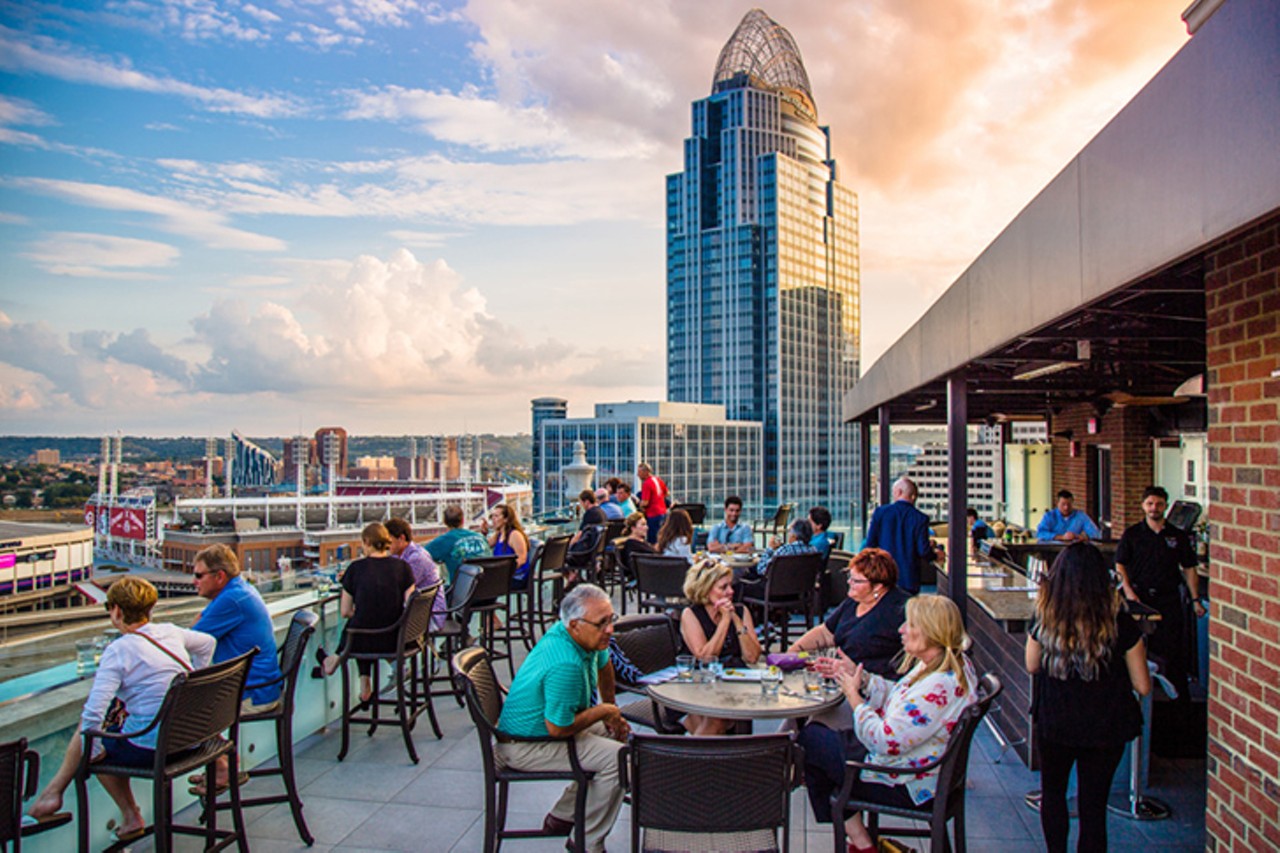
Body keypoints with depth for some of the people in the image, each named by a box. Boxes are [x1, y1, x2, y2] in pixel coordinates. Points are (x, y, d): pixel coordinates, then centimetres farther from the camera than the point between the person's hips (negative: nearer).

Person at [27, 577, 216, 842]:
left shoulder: (118, 651, -14)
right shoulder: (170, 632, 4)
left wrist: (93, 749, -4)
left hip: (149, 748, -7)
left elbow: (93, 713, -20)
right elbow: (207, 642, 23)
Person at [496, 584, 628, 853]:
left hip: (551, 725, 10)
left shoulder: (588, 636, -5)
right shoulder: (565, 666, -34)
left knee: (618, 734, 14)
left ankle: (561, 817, 22)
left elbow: (604, 665, 17)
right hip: (524, 747, -10)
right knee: (616, 758, -19)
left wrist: (612, 712, 15)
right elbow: (558, 728, -30)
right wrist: (604, 711, -16)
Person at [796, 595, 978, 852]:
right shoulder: (955, 665, -1)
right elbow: (897, 697, 9)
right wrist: (858, 676, -1)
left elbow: (887, 741, -30)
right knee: (819, 734, 20)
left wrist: (852, 694, -18)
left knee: (809, 738, 5)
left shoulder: (939, 687, -33)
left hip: (905, 787, -10)